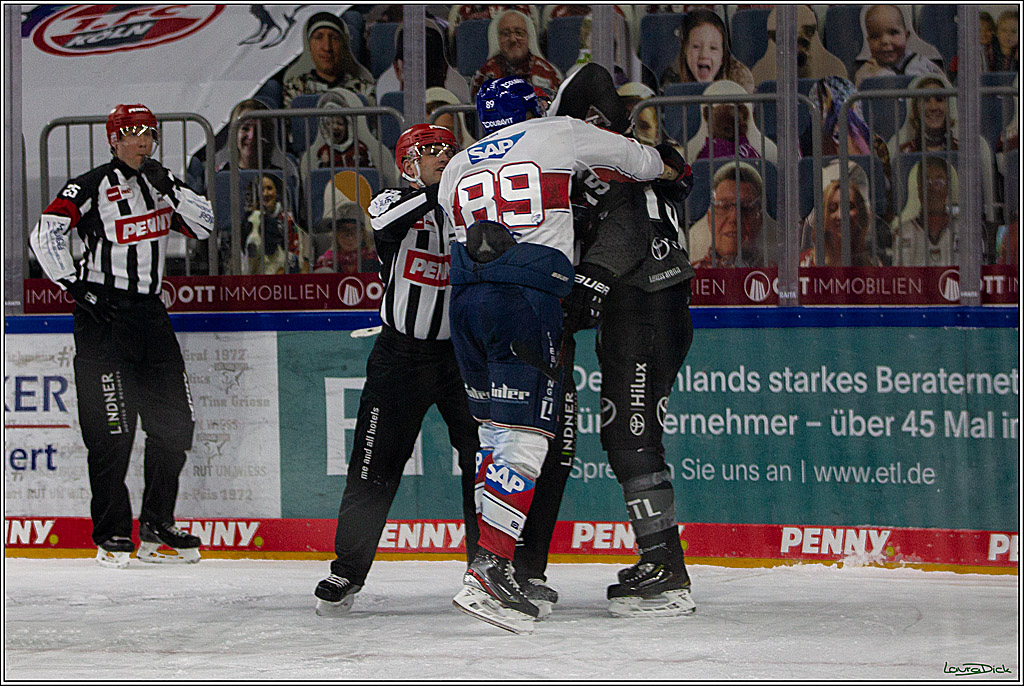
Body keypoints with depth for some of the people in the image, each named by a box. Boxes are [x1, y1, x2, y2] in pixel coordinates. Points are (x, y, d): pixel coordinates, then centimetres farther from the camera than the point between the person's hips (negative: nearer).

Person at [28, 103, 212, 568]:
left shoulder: (159, 183, 12)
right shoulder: (91, 188, -8)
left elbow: (203, 225, 6)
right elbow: (45, 235, -15)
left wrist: (170, 190, -8)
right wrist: (76, 287, -16)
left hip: (151, 313, 7)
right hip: (103, 316, -7)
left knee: (175, 425, 7)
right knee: (112, 432, -9)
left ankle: (156, 528, 18)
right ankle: (112, 536, 0)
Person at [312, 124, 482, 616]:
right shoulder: (392, 202, -2)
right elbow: (387, 223, -26)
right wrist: (436, 190, -37)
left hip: (458, 350, 3)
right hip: (400, 352, -2)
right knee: (376, 466, -2)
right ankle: (348, 571, 10)